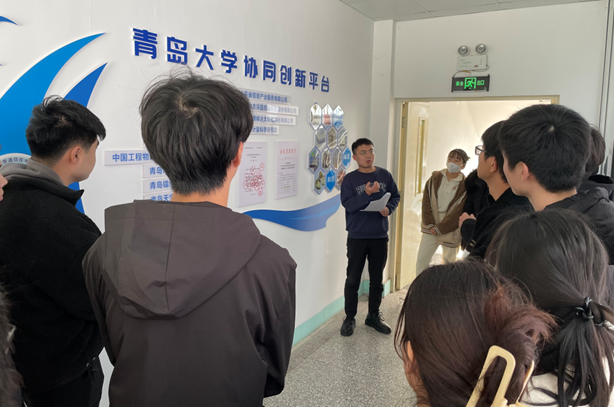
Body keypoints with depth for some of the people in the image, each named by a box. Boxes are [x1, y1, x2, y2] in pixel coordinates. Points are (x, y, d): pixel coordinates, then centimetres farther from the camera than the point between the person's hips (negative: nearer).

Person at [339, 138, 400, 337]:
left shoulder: (385, 175, 3)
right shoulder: (350, 179, -5)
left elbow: (395, 196, 9)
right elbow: (348, 204, -15)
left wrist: (389, 208, -11)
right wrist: (367, 194, -28)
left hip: (380, 236, 3)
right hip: (357, 236, -3)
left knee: (377, 278, 13)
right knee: (353, 278, 5)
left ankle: (374, 315, 28)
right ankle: (350, 317, 19)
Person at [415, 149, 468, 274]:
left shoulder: (465, 185, -8)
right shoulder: (435, 177, 3)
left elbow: (458, 212, -10)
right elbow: (426, 201, 2)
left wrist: (439, 228, -11)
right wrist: (429, 224, -7)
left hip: (450, 230, -3)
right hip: (430, 228, 3)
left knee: (449, 263, 10)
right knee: (421, 260, 0)